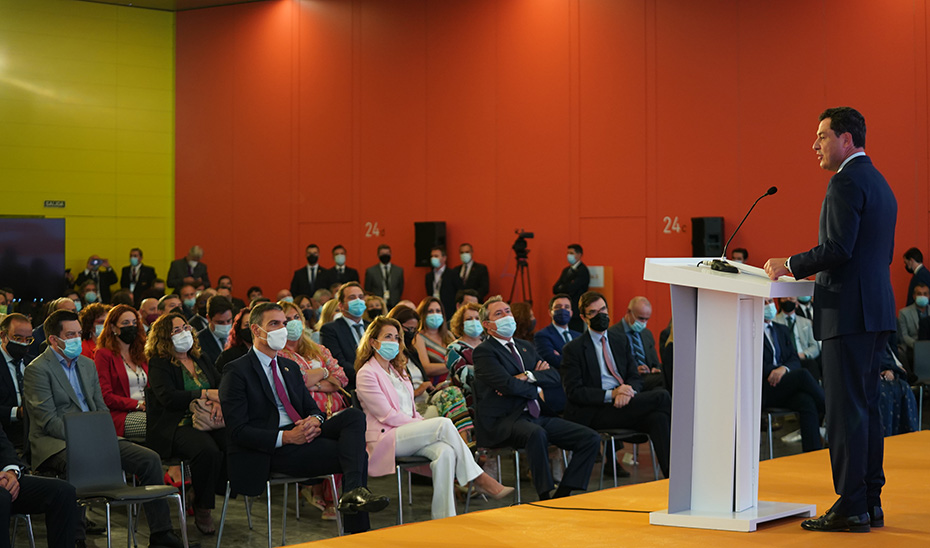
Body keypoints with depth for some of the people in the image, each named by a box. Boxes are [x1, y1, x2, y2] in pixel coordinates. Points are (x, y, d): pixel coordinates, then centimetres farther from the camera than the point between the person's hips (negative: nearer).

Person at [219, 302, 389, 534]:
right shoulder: (236, 372, -4)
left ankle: (354, 492, -33)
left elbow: (312, 408, 19)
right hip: (271, 452, -8)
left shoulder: (290, 367, 22)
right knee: (358, 454, -21)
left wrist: (315, 420, -8)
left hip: (300, 434, 8)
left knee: (354, 416, -20)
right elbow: (238, 431, -12)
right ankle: (356, 529, -20)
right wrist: (285, 437, -22)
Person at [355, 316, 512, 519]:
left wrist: (422, 423, 0)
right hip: (385, 438, -7)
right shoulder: (366, 374, -4)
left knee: (445, 452, -27)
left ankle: (443, 519, -33)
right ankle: (479, 479, -19)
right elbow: (387, 416, -12)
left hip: (408, 432, 7)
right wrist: (423, 425, -13)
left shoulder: (398, 370, 23)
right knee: (444, 424, -27)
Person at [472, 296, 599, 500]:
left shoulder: (525, 347, 22)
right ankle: (545, 497, -30)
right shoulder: (484, 351, -2)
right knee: (536, 433, -41)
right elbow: (508, 384, -17)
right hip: (501, 422, -8)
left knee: (590, 438, -7)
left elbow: (555, 377, 10)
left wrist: (528, 376, -7)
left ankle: (562, 495, -9)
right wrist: (537, 391, -1)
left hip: (535, 417, 8)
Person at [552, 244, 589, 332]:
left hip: (575, 312, -8)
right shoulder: (566, 270, 18)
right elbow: (555, 289, 10)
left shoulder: (583, 271, -8)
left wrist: (561, 288, 1)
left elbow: (571, 288, -18)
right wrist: (564, 288, -8)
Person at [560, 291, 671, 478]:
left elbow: (635, 378, 15)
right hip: (594, 413, -5)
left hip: (622, 403, 5)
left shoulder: (621, 340, 18)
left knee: (658, 417, -30)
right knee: (661, 396, -24)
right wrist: (611, 394, -19)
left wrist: (628, 390, -12)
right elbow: (574, 392, -6)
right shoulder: (573, 349, 1)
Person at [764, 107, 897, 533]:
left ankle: (851, 506, -5)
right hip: (876, 310, 10)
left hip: (848, 313, -10)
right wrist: (819, 270, 23)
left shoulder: (846, 182, -12)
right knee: (866, 406, 13)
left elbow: (838, 249, -21)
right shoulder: (880, 184, 19)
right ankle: (870, 501, 16)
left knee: (846, 409, -7)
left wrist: (790, 266, -9)